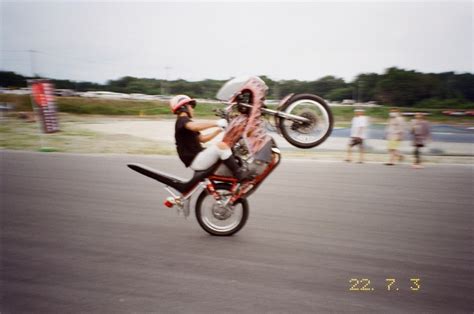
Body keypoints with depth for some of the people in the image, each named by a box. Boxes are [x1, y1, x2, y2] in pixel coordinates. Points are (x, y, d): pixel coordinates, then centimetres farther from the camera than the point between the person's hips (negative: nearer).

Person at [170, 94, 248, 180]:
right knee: (221, 145, -29)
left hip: (198, 156, 11)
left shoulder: (184, 122, 23)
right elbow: (194, 126, -35)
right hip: (195, 160, -11)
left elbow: (202, 138, 23)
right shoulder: (182, 120, -9)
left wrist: (219, 130, 16)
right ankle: (239, 173, -24)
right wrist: (216, 123, -34)